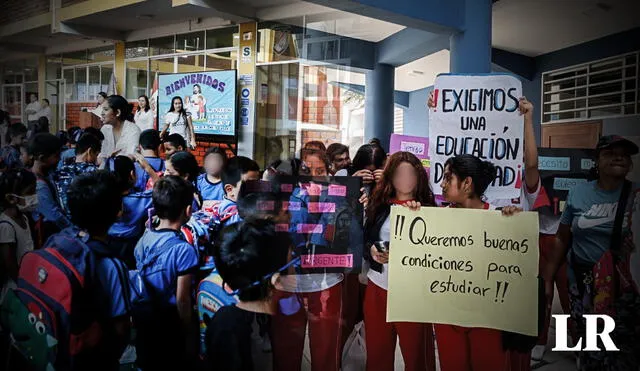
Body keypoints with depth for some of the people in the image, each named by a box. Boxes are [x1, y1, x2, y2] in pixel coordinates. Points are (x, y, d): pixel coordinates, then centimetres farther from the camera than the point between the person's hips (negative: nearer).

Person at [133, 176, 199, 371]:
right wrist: (190, 335, -9)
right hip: (170, 326, -5)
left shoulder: (143, 240, -6)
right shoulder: (183, 250, -25)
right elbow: (182, 300, -21)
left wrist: (140, 318, 17)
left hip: (142, 319, 6)